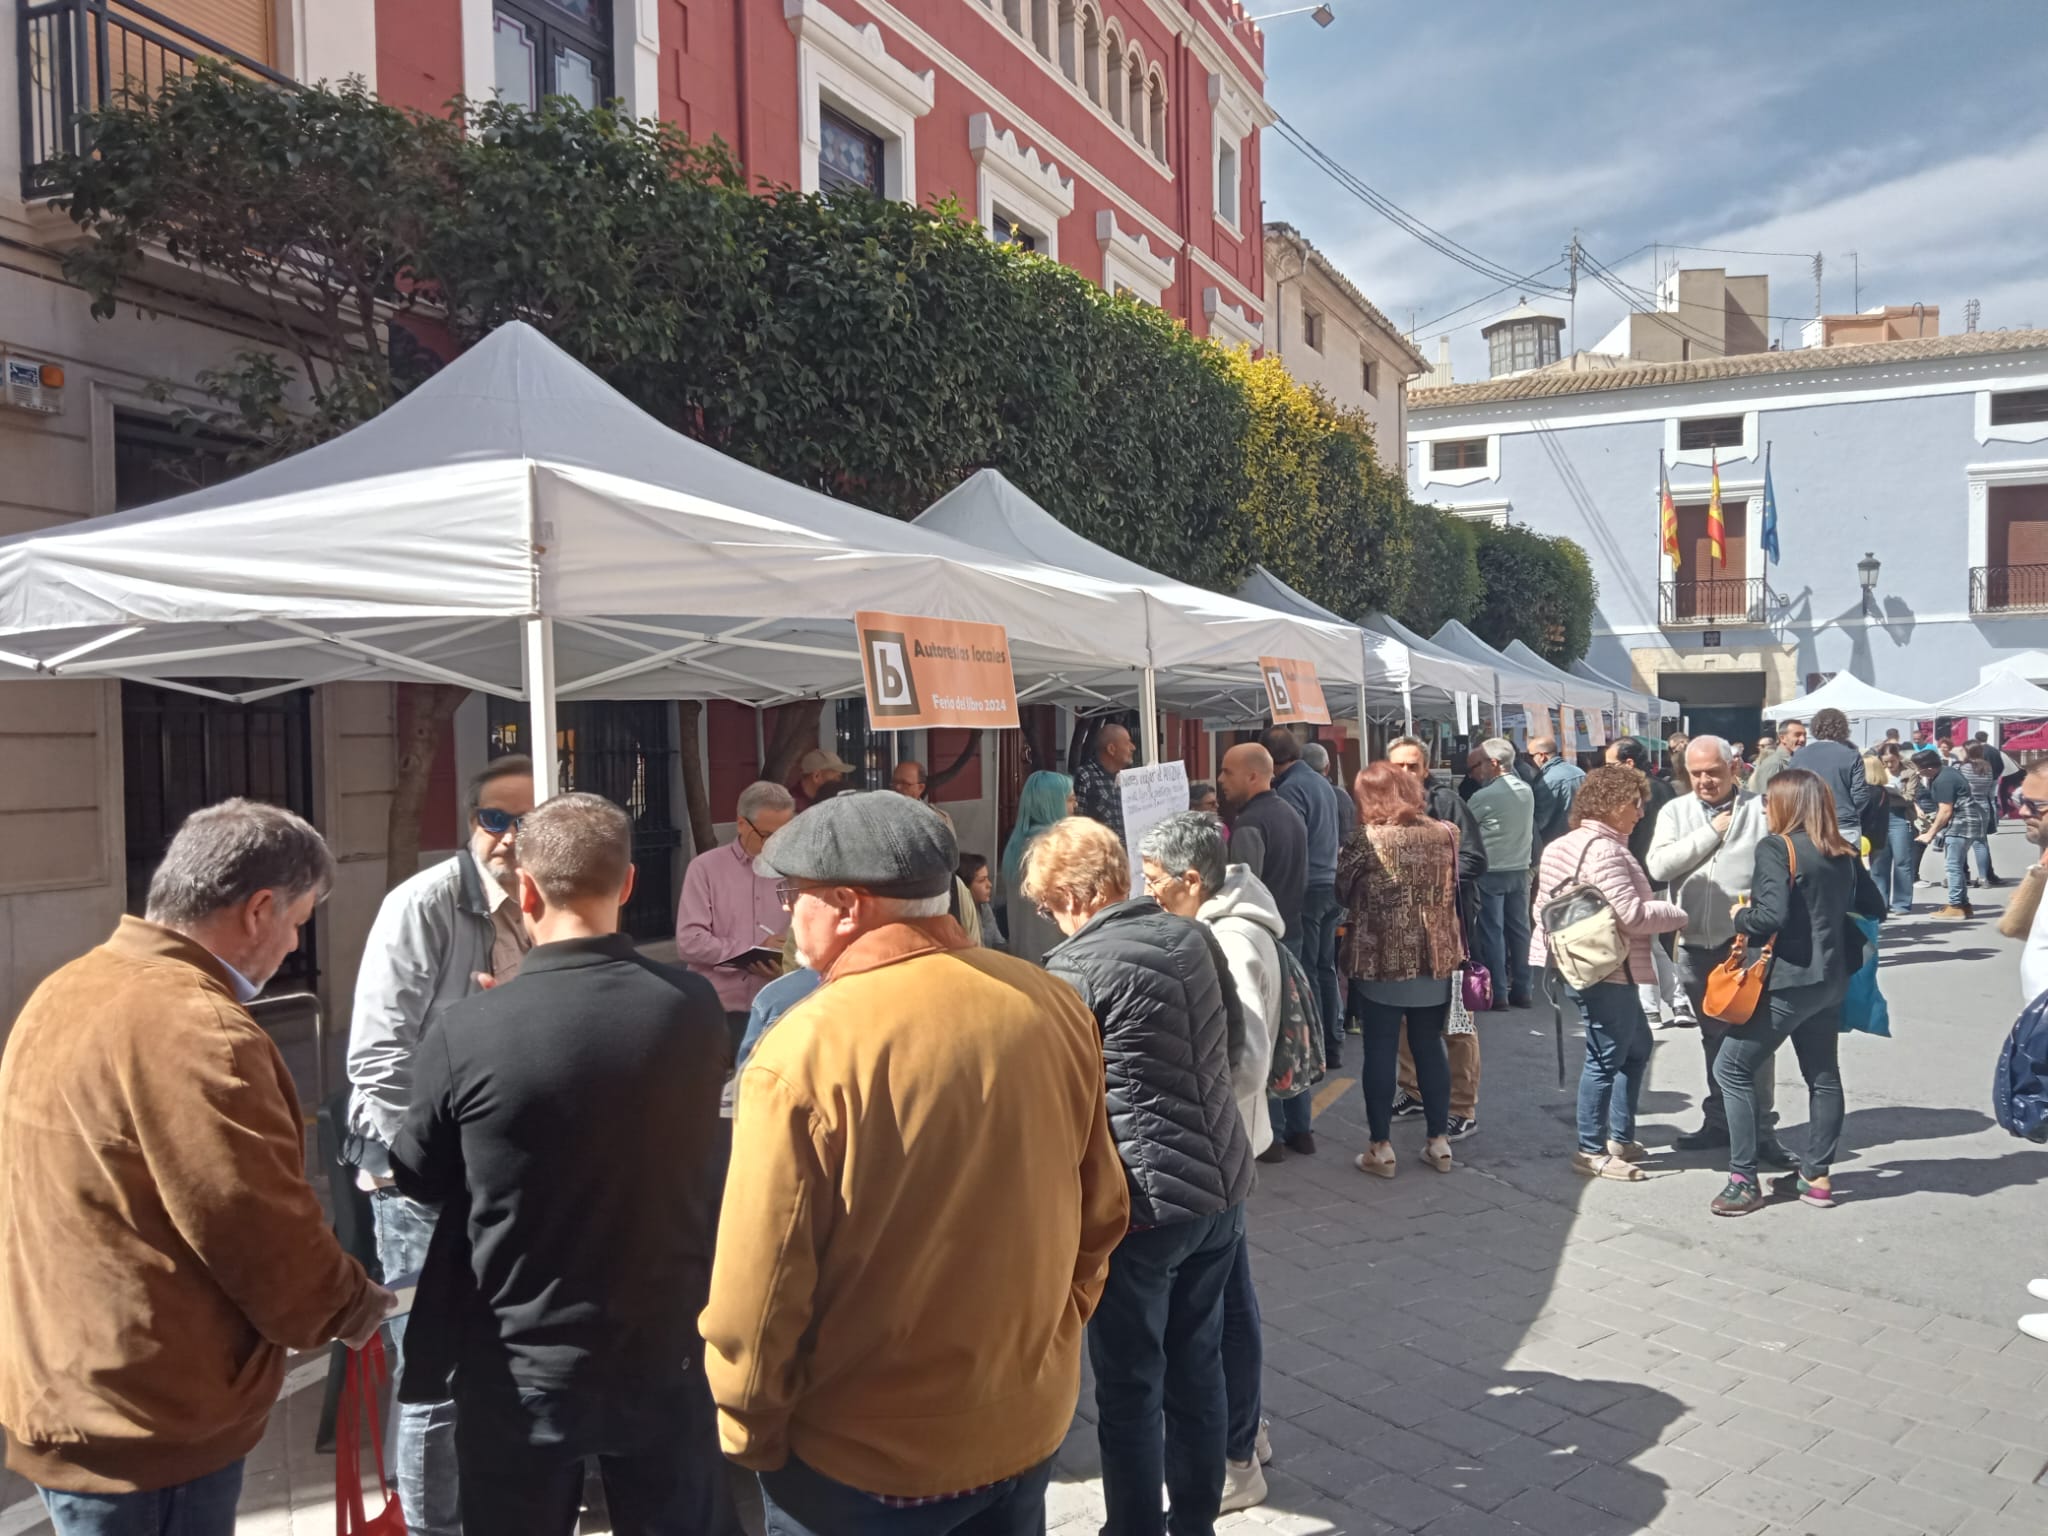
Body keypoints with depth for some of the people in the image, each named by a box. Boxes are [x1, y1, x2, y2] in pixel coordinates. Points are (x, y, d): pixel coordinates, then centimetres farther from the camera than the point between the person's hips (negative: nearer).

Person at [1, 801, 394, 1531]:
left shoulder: (66, 990, 6)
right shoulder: (197, 1030, -25)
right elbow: (267, 1236, -21)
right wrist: (357, 1309, -2)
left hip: (60, 1390, 10)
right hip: (146, 1421, -10)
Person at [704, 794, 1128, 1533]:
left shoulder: (804, 1050, -23)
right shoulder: (1054, 1006, -8)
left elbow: (758, 1286, -18)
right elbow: (1102, 1215, 3)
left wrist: (750, 1435, -1)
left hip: (859, 1460, -4)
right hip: (1030, 1423, 5)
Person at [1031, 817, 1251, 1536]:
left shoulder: (1076, 969, -17)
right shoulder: (1193, 937, 3)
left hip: (1143, 1200, -7)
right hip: (1221, 1185, 7)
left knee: (1130, 1387, 9)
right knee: (1198, 1364, 20)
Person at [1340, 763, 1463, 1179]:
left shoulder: (1368, 841, -12)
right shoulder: (1444, 834, 1)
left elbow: (1340, 890, 0)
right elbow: (1453, 890, 14)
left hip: (1380, 961, -4)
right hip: (1435, 959, 4)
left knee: (1380, 1052, 4)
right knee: (1429, 1048, 14)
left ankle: (1381, 1148, 9)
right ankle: (1439, 1141, 21)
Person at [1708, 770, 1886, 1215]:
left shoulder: (1776, 848, -14)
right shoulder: (1844, 853, 7)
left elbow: (1772, 916, -23)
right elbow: (1874, 909, 14)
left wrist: (1741, 916, -4)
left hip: (1790, 979, -8)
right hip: (1831, 979, 8)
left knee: (1732, 1069, 0)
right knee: (1822, 1075, 15)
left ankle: (1744, 1181, 1)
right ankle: (1816, 1175, 22)